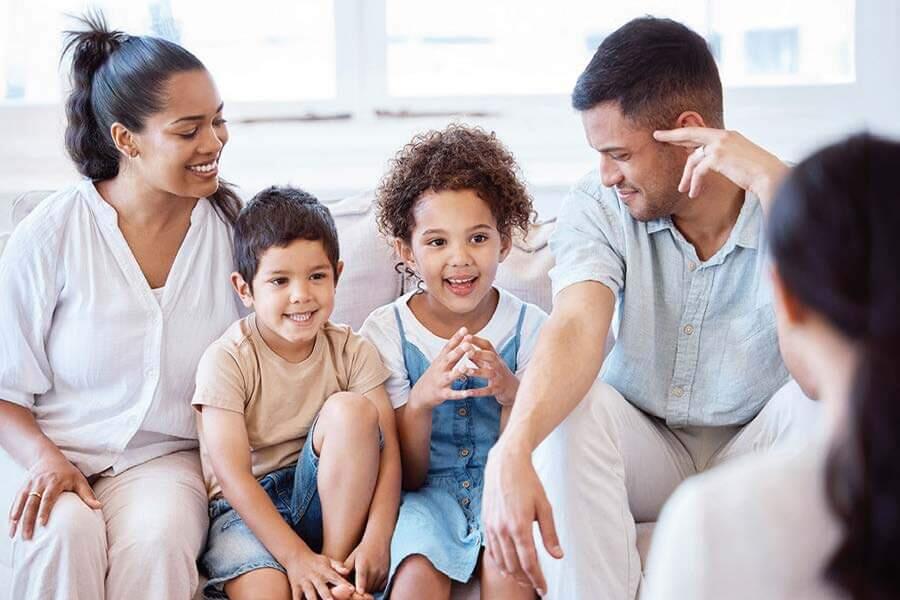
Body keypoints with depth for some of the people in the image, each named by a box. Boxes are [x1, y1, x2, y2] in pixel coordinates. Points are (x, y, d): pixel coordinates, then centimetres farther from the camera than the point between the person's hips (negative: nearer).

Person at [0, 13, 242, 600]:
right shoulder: (52, 236, -6)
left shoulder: (232, 226, -1)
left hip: (168, 461, 1)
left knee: (156, 541, -32)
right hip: (62, 464, -1)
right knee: (63, 535, -33)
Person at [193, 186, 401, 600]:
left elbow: (388, 449, -9)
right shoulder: (226, 361, -11)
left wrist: (377, 539, -25)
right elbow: (232, 475, -16)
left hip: (326, 500, 5)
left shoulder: (351, 352, -2)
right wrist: (295, 556, -24)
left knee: (351, 409, -24)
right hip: (246, 508, -5)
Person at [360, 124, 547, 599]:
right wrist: (420, 402, -25)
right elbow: (406, 477, -5)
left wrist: (511, 395, -24)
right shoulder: (385, 333, -6)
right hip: (424, 492, 0)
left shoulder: (528, 326, -4)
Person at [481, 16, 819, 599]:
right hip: (647, 453, 1)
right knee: (570, 406, -29)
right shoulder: (598, 208, -10)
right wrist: (511, 453, -47)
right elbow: (578, 329, -28)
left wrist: (770, 180, -36)